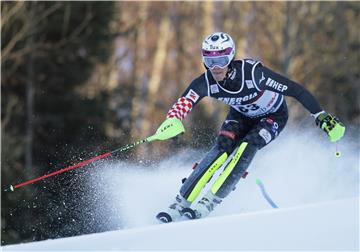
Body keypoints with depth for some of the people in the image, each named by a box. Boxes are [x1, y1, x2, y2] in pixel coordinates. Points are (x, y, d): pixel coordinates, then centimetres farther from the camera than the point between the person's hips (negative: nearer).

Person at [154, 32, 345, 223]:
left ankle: (210, 202, -25)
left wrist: (321, 117, -34)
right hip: (241, 115, 3)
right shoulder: (206, 82, -26)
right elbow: (183, 103, -32)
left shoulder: (252, 73, -38)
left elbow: (295, 90, -34)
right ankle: (181, 202, -20)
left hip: (273, 116, -3)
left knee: (247, 146, -28)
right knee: (222, 147, -22)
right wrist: (172, 121, -56)